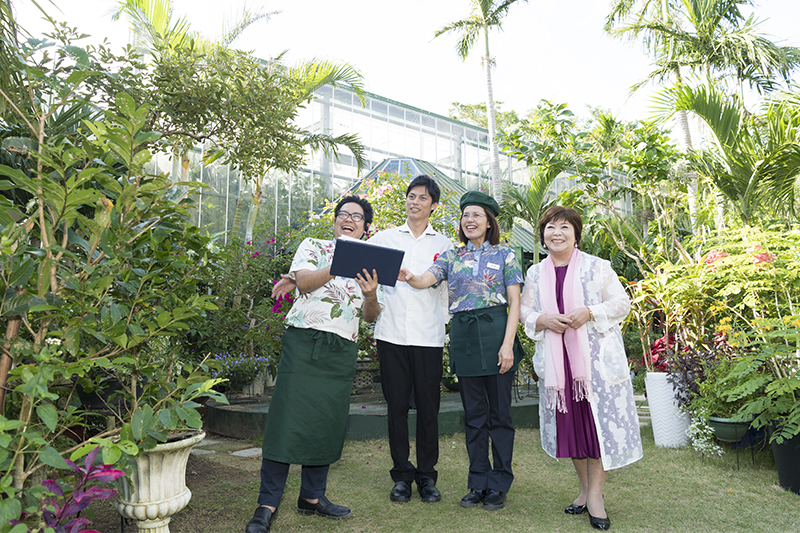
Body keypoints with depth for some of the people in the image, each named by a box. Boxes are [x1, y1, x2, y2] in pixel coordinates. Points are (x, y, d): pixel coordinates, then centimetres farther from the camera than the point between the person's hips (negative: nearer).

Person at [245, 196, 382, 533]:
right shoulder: (313, 247, 9)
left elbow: (371, 316, 10)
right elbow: (304, 281, -11)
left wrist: (370, 295, -11)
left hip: (342, 351, 4)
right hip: (304, 341, -3)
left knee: (328, 423, 6)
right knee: (288, 419, -6)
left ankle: (312, 496, 22)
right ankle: (267, 504, 4)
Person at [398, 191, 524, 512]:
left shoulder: (505, 255, 6)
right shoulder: (452, 257, 12)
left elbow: (514, 302, 0)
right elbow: (423, 281, -4)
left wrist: (508, 343, -11)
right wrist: (407, 277, -28)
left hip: (496, 332, -2)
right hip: (463, 336, 3)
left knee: (499, 412, 5)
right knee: (474, 414, 10)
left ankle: (499, 485, 20)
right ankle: (479, 483, 24)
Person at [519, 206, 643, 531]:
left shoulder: (597, 267, 1)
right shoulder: (536, 273, 10)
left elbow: (621, 303, 0)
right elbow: (525, 311, 12)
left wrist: (589, 313, -16)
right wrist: (543, 320, -10)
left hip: (596, 358, -3)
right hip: (557, 360, 3)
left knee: (598, 420, -3)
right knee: (569, 423, 8)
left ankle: (595, 496, 10)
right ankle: (585, 489, 25)